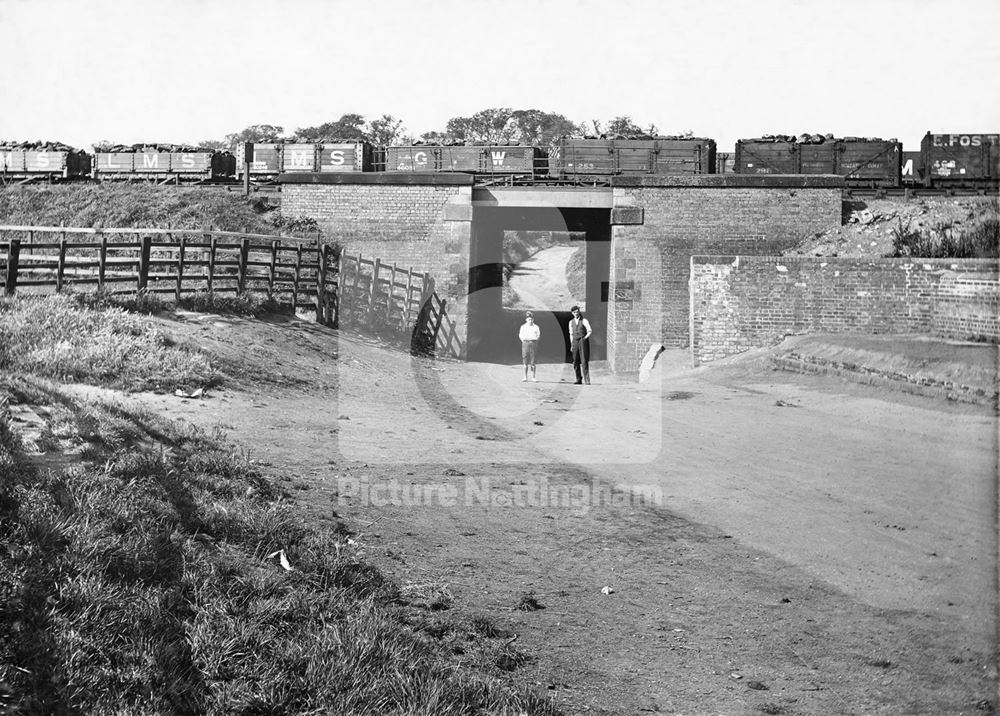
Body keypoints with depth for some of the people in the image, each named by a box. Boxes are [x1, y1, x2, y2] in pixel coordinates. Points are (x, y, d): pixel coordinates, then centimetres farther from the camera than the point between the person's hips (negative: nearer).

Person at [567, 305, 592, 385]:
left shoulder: (584, 321, -2)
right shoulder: (571, 322, 13)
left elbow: (590, 331, -5)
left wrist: (585, 337, -23)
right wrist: (571, 345, 12)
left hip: (583, 342, -4)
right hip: (575, 342, 5)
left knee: (584, 361, -11)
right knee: (576, 362, 3)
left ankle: (587, 380, -13)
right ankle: (579, 380, 10)